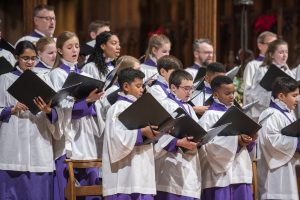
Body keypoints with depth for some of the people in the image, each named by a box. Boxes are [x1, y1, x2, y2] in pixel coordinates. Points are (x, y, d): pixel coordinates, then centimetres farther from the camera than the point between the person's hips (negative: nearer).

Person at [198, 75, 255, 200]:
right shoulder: (211, 115, -6)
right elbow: (209, 144, -17)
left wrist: (250, 140, -5)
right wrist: (236, 141, -22)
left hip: (240, 172, 7)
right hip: (220, 172, -7)